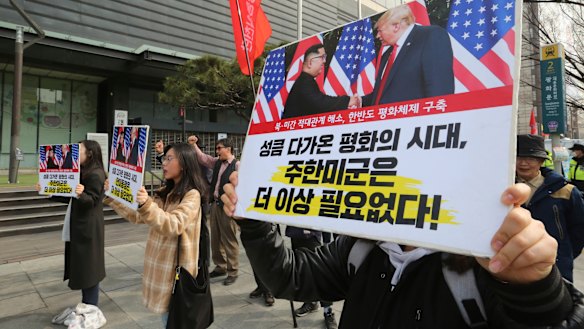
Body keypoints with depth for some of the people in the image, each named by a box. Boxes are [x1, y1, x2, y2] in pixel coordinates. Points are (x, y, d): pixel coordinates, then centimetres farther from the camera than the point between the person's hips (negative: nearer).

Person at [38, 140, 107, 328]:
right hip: (78, 226, 10)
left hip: (88, 228, -10)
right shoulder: (83, 173, 16)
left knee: (88, 266, -2)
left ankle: (91, 311, 9)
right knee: (81, 266, 15)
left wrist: (81, 195, -41)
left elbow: (92, 200, -22)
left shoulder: (95, 174, -16)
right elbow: (71, 198, 19)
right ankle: (85, 306, 26)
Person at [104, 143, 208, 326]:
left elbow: (173, 226, -29)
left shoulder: (192, 195, -16)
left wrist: (147, 206, -43)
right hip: (160, 266, 8)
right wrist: (111, 200, 6)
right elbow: (138, 217, 10)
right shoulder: (165, 193, 10)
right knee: (166, 315, 19)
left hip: (177, 268, -7)